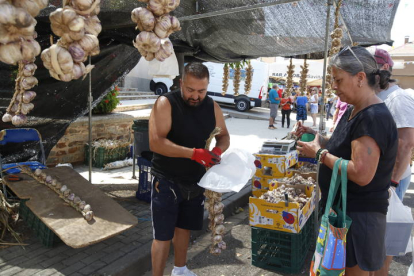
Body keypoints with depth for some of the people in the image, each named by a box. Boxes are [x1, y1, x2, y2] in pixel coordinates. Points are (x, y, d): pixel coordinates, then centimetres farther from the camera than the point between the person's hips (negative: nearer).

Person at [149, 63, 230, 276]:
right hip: (167, 181, -5)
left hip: (195, 181, 6)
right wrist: (194, 153, -34)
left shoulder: (212, 107, -1)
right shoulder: (166, 103, -18)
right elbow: (155, 142, -27)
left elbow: (224, 136, 7)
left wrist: (217, 150, -17)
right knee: (163, 235, 1)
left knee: (184, 227, 22)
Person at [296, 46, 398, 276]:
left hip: (358, 214, -9)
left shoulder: (374, 118, -24)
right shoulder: (354, 111, 7)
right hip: (344, 208, 10)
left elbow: (361, 174, -30)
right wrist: (317, 138, 1)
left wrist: (319, 152, -21)